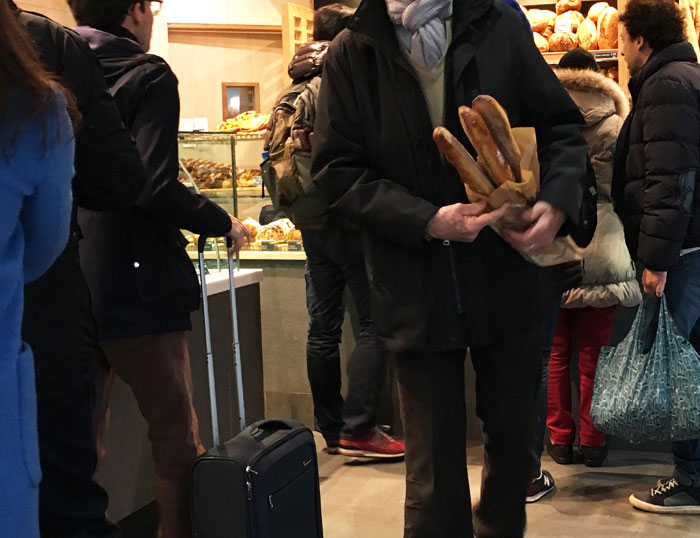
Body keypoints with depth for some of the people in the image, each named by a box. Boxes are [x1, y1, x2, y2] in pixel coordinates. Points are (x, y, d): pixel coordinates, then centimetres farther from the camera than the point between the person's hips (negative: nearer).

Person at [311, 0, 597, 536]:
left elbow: (562, 125, 6)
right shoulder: (353, 53, -2)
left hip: (508, 278, 2)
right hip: (417, 290, -2)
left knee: (513, 436, 17)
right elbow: (337, 171, -6)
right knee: (435, 470, 6)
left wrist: (558, 200, -13)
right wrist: (428, 221, -19)